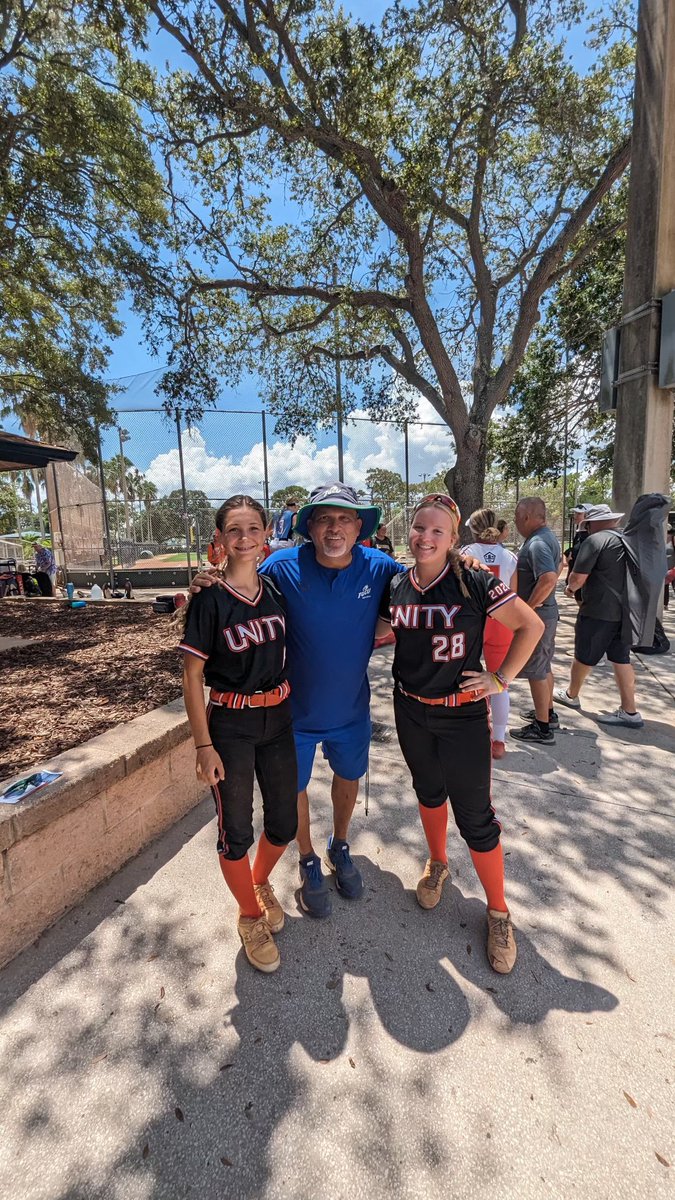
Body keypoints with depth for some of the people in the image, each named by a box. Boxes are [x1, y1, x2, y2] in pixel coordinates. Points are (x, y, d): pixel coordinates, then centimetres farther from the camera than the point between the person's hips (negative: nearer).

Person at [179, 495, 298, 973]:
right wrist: (204, 746, -11)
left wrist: (291, 706, 8)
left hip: (278, 717, 4)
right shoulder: (209, 599, -13)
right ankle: (250, 917, 39)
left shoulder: (276, 588, 0)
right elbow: (192, 677, -10)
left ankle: (261, 882, 48)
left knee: (284, 824, 15)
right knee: (237, 831, 10)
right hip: (230, 724, -4)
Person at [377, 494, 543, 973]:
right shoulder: (396, 587, -4)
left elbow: (531, 626, -10)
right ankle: (437, 864, 51)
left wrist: (502, 678, -11)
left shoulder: (475, 584, -17)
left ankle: (499, 911, 31)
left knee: (475, 816, 5)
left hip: (463, 714, -4)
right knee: (429, 790, 24)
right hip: (411, 710, 4)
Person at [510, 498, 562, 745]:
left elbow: (549, 578, -36)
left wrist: (527, 607, -24)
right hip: (547, 611, 10)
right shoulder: (549, 537, 10)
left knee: (535, 671, 0)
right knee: (544, 666, 22)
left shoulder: (537, 543, -23)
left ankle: (542, 728, 11)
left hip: (536, 615, -10)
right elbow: (556, 569, 23)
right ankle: (548, 712, 37)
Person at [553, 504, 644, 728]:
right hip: (625, 610, 8)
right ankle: (629, 712, 15)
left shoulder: (595, 540, -14)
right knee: (621, 659, 13)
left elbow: (578, 577, -17)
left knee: (584, 656, 10)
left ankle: (571, 695, 30)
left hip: (598, 611, -7)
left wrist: (570, 587, 5)